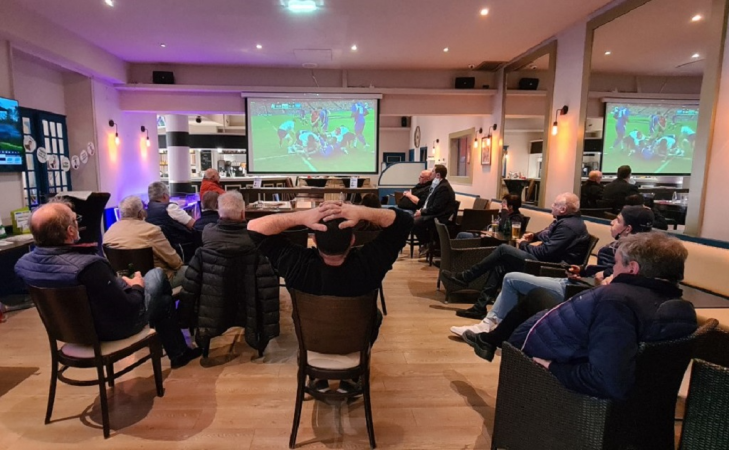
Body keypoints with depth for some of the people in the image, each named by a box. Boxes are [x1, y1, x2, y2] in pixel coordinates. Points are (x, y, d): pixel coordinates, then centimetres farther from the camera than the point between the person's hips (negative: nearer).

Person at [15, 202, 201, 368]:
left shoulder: (24, 263, -13)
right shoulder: (89, 266, -39)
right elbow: (126, 310, -30)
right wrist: (137, 288, -11)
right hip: (112, 327, -7)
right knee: (157, 275, 15)